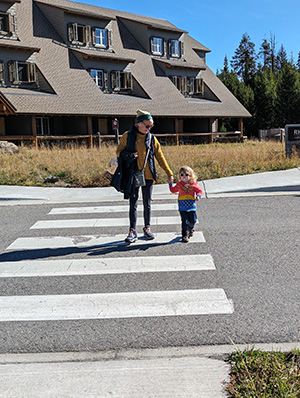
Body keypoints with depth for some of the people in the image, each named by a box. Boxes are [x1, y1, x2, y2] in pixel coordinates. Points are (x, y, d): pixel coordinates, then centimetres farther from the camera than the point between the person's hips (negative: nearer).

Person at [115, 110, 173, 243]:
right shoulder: (128, 136, 1)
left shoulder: (152, 138, 6)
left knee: (147, 203, 9)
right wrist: (129, 155, -15)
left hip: (148, 175, 2)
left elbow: (160, 157, 8)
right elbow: (119, 152, 6)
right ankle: (132, 231, 6)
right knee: (133, 203, 0)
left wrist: (169, 173, 5)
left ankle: (147, 228, 24)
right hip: (133, 174, -2)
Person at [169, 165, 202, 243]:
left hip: (192, 206, 1)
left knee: (193, 220, 9)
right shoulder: (179, 184, 2)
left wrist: (198, 196, -11)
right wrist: (170, 184, 6)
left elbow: (199, 191, 8)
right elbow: (173, 190, 17)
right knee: (185, 221, -6)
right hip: (182, 207, -1)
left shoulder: (194, 184, -1)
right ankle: (185, 235, 1)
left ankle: (190, 230, 40)